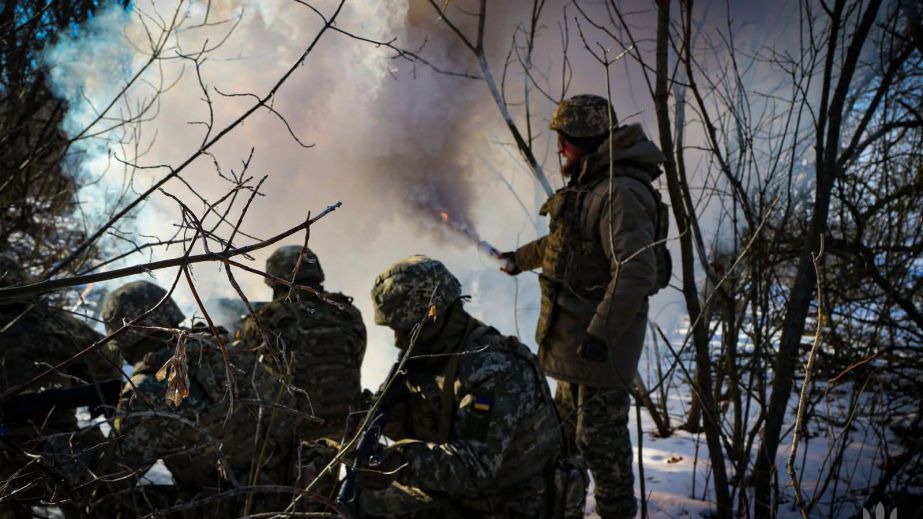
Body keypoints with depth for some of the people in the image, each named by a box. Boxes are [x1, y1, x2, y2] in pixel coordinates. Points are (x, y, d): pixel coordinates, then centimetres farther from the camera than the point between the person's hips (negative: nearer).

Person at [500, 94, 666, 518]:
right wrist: (522, 257, 39)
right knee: (569, 421, 25)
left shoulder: (620, 194, -25)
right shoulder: (589, 183, 10)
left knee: (600, 434, -2)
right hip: (574, 330, 11)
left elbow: (635, 271, -32)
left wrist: (601, 333, -32)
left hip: (602, 335, -11)